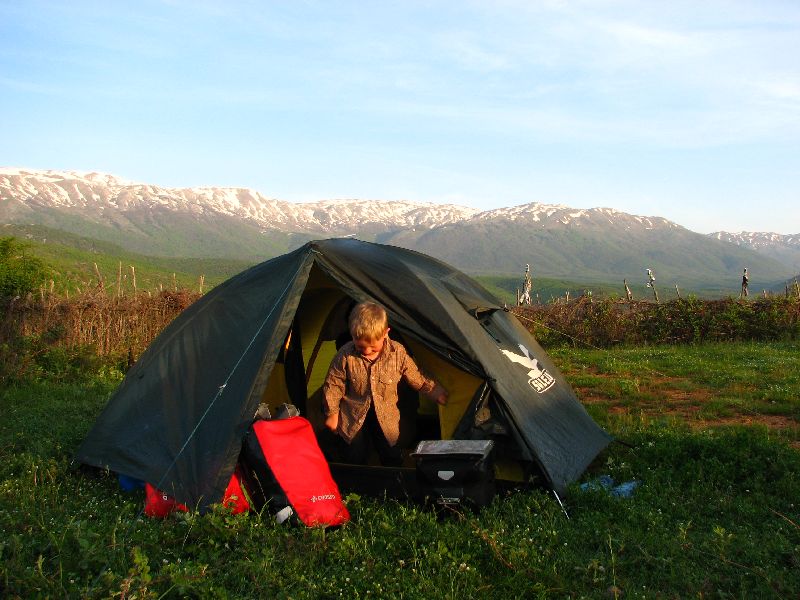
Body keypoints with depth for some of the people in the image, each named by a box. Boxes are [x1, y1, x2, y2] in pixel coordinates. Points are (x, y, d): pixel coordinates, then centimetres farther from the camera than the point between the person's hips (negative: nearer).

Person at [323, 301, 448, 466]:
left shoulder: (398, 352, -18)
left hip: (386, 416, 1)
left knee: (392, 459, 16)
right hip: (354, 416, -1)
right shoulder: (345, 355, -21)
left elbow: (415, 378, 0)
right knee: (355, 460, 13)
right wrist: (331, 413, -3)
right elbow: (333, 385, -9)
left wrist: (434, 391, 6)